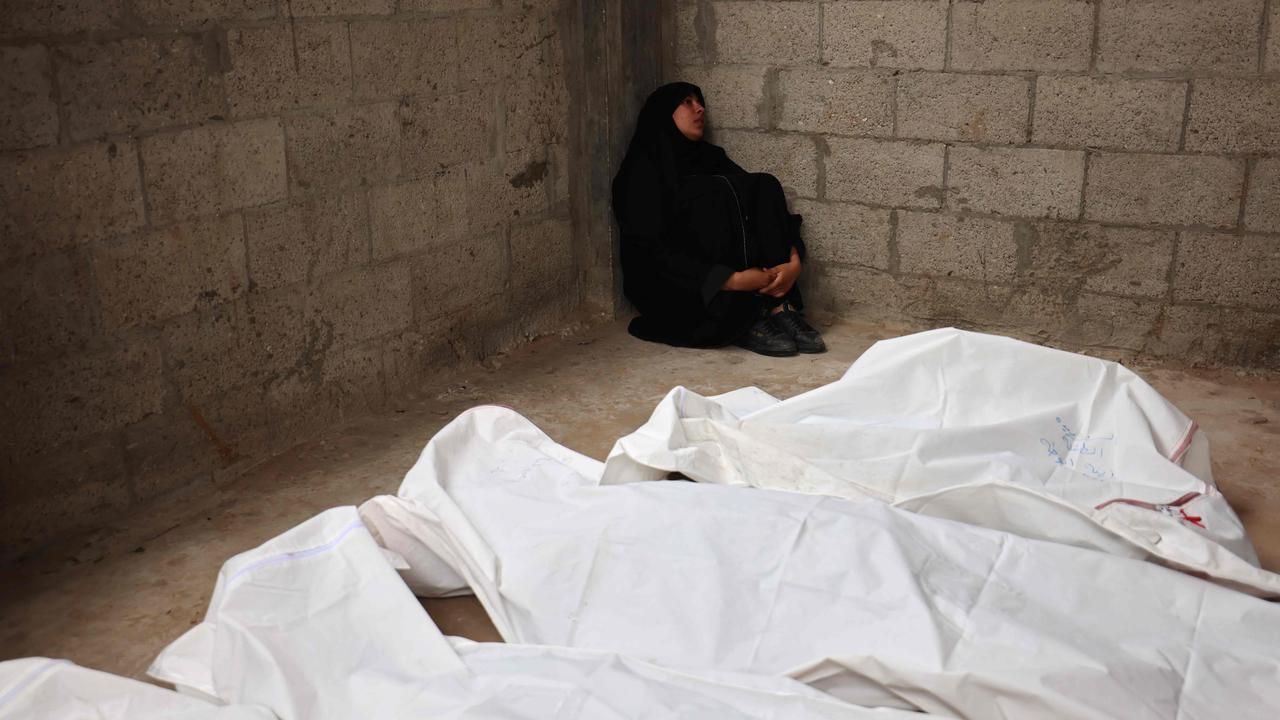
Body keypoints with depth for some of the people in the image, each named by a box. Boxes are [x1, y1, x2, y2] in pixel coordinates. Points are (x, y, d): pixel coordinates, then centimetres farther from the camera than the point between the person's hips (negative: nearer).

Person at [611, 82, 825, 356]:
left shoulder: (711, 158, 15)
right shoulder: (644, 167, -5)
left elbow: (768, 211, 4)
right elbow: (650, 250, -18)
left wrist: (793, 261, -17)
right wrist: (732, 280, -27)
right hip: (675, 291, -6)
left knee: (763, 186, -11)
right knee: (718, 195, -24)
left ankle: (779, 308, -23)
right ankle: (745, 324, -26)